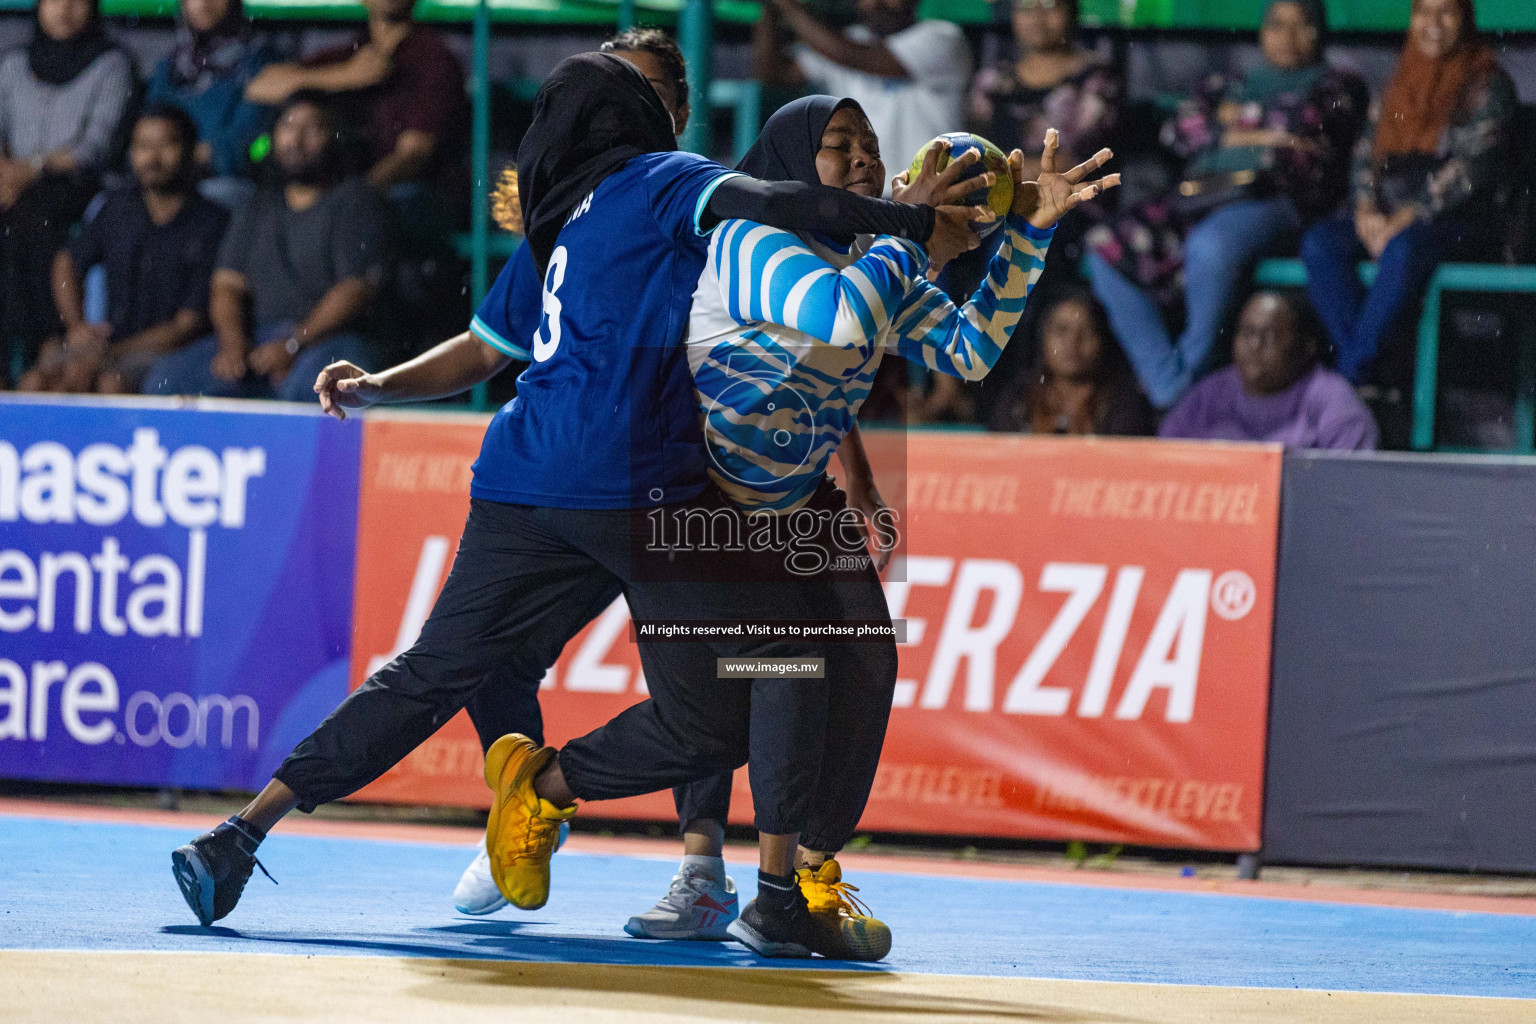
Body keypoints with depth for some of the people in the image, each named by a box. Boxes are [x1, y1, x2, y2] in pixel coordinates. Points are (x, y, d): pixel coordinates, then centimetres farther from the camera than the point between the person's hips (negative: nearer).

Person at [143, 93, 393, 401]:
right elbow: (227, 286, 14)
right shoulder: (256, 211, 24)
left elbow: (356, 290, -6)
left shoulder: (356, 201, 6)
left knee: (308, 385, -42)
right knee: (164, 379, -17)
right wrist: (232, 344, -8)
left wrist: (293, 345, -17)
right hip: (257, 337, 6)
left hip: (327, 340, -6)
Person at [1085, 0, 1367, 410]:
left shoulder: (1335, 85, 19)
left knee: (1210, 244, -40)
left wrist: (1238, 119, 10)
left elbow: (1301, 123, -4)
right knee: (1107, 249, -22)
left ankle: (1190, 380, -23)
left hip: (1274, 196, -5)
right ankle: (1167, 392, -27)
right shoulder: (1230, 86, 31)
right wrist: (1258, 134, 2)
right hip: (1197, 199, 5)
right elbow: (1179, 129, 11)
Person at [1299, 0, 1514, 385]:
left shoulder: (1488, 85, 0)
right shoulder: (1401, 82, 19)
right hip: (1390, 214, 6)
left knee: (1403, 248, -39)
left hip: (1463, 222, -6)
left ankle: (1352, 370, -35)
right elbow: (1367, 151, 14)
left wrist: (1407, 219, -18)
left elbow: (1470, 168, -11)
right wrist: (1366, 210, -6)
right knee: (1320, 243, -22)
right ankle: (1360, 377, -32)